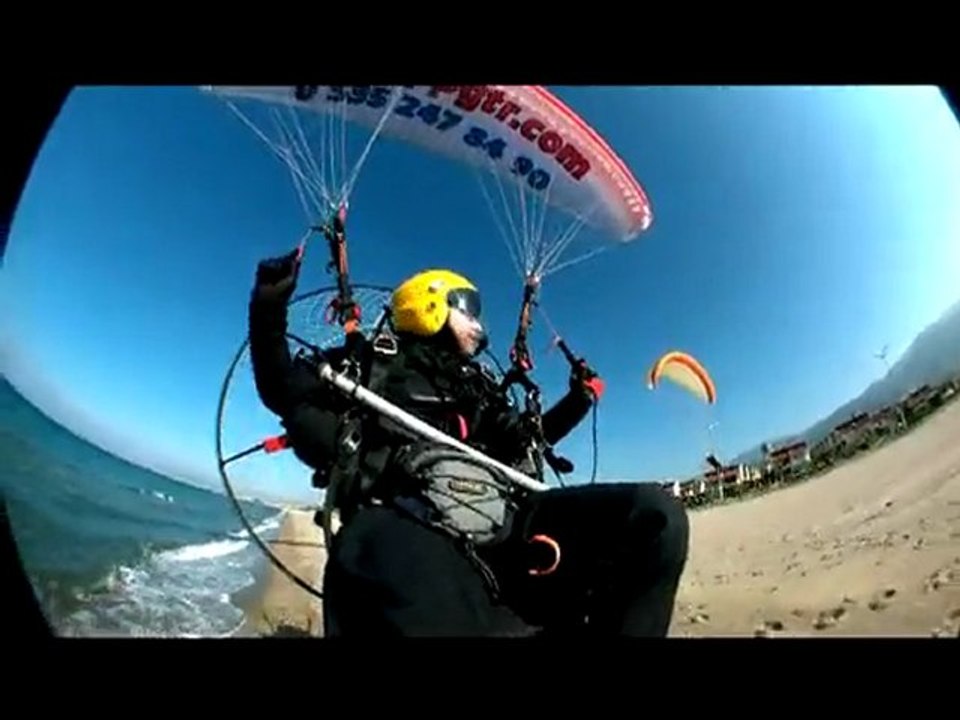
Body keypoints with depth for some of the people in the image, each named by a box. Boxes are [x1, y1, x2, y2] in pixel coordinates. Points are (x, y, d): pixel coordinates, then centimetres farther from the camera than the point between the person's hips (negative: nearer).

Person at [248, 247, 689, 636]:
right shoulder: (373, 360, 23)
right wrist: (269, 309, 5)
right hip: (410, 524, -6)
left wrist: (578, 400, 40)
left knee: (653, 513, -15)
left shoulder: (478, 385, 36)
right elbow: (284, 393, 17)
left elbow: (523, 443, 45)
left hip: (503, 520, 6)